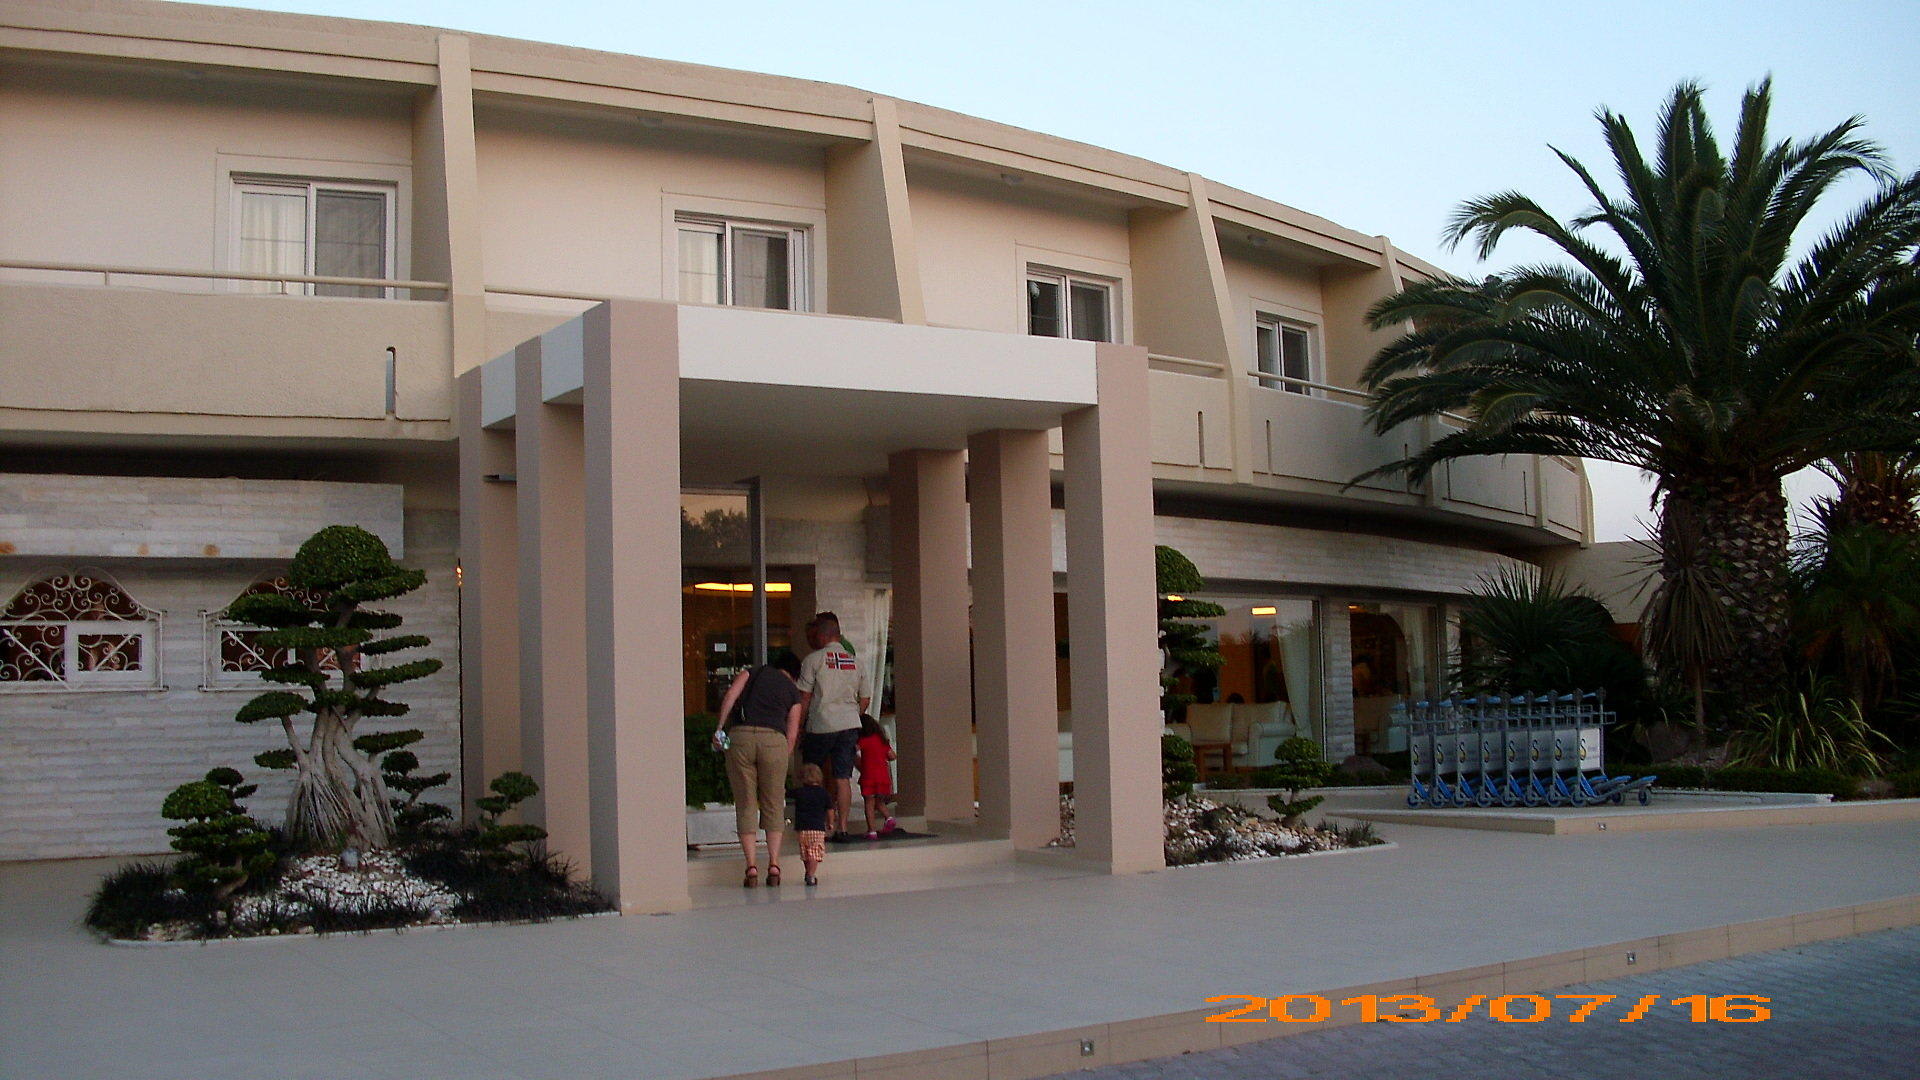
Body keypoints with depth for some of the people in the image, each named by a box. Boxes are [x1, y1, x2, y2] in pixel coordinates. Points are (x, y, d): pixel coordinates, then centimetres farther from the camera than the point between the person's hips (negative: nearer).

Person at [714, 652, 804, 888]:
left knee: (745, 805, 6)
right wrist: (783, 761, 22)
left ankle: (751, 866, 0)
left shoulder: (752, 673, 23)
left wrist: (720, 727, 3)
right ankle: (773, 863, 4)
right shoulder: (793, 692, 22)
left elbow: (730, 695, 4)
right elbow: (792, 733, 16)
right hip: (774, 738, 0)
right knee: (774, 806, 12)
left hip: (740, 735, 0)